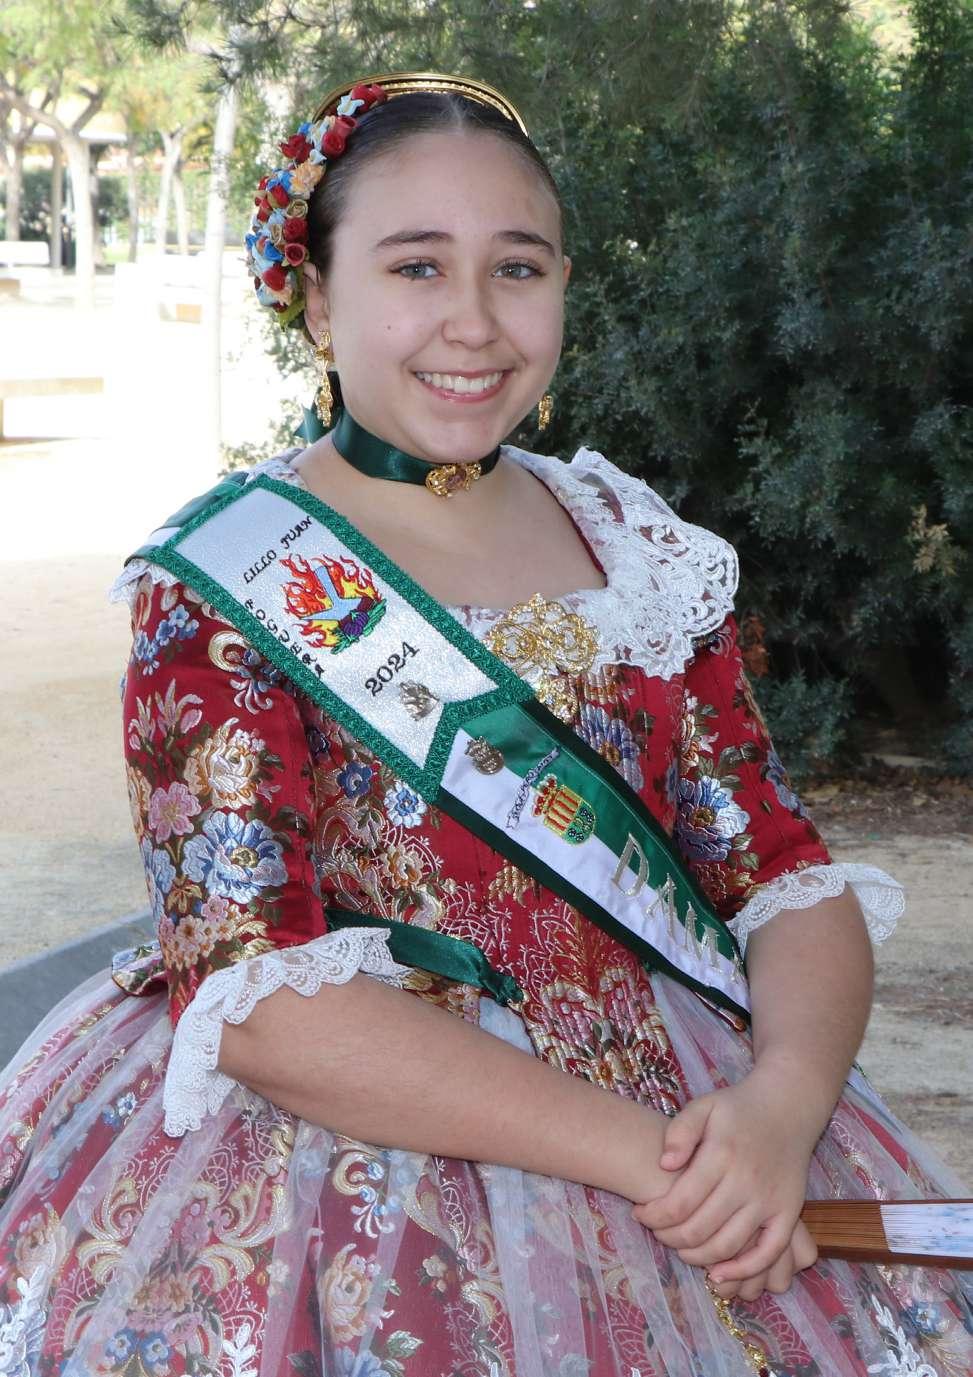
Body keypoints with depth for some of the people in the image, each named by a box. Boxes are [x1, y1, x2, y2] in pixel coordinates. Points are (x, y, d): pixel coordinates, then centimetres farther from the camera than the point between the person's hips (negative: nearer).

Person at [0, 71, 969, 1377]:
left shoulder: (637, 547, 7)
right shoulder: (222, 586, -6)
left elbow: (794, 880, 5)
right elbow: (257, 993, -14)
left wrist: (782, 1101, -15)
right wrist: (637, 1153, -20)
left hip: (704, 1136, 4)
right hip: (359, 1154, -3)